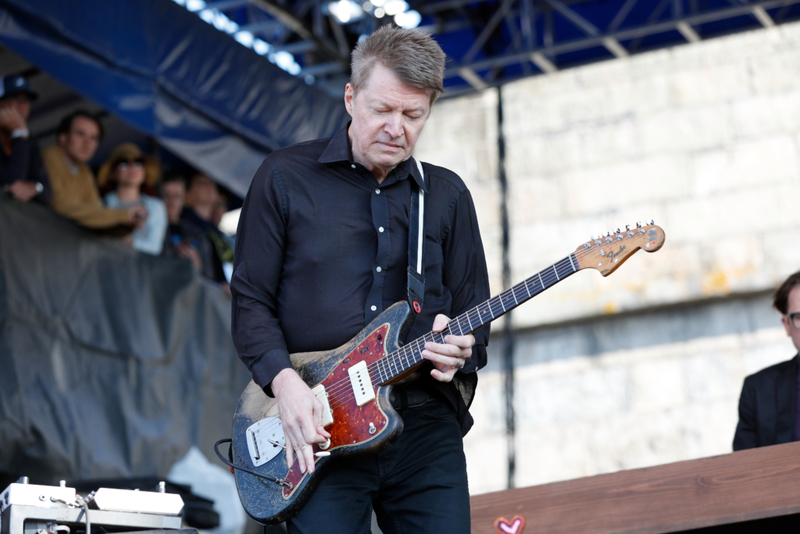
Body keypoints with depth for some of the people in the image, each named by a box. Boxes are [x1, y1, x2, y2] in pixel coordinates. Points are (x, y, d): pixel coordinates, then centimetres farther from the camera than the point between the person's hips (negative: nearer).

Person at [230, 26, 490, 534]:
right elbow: (251, 299, 3)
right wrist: (285, 380, -12)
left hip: (426, 421, 3)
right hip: (318, 427, -3)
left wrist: (461, 349, -7)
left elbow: (474, 309, 16)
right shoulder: (286, 177, 5)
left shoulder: (447, 195, 14)